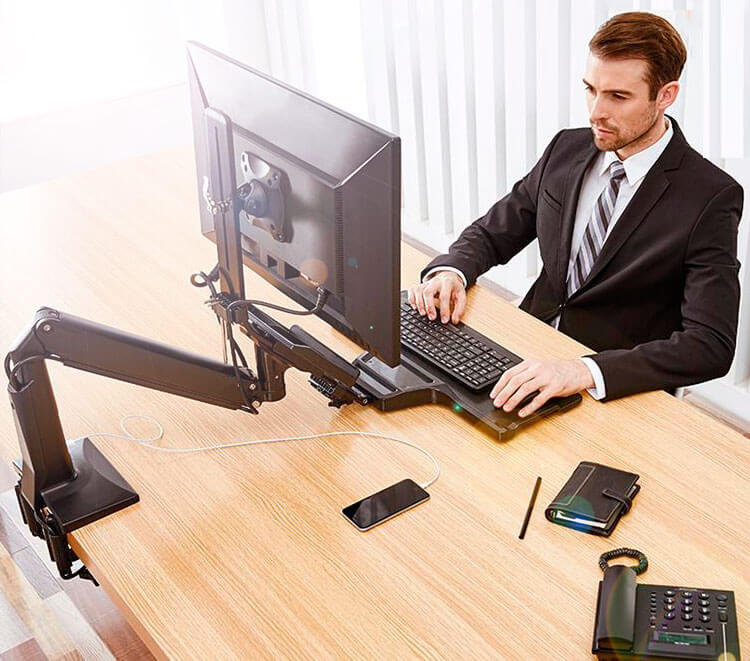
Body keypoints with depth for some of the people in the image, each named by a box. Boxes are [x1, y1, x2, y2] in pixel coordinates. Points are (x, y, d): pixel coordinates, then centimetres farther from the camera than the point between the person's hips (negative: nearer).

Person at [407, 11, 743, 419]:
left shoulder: (712, 198, -13)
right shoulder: (565, 150, 5)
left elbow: (710, 345, -21)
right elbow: (493, 233, 15)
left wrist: (584, 371, -35)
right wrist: (450, 271, -10)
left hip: (618, 394, -5)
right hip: (529, 359, 6)